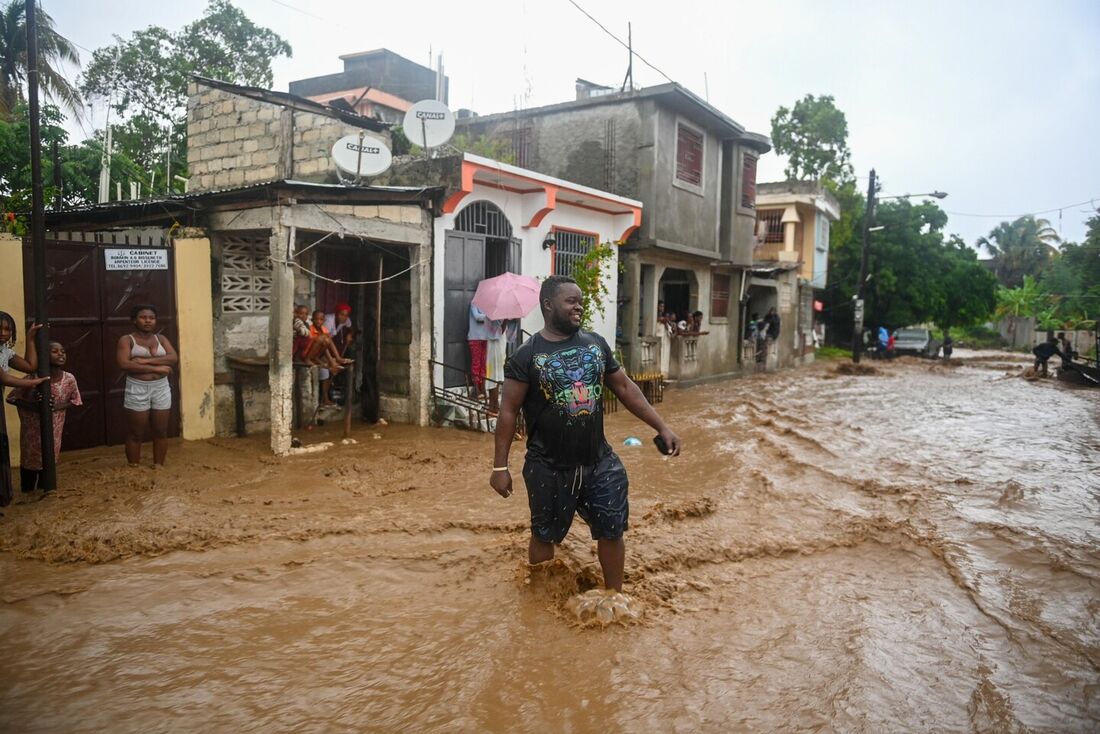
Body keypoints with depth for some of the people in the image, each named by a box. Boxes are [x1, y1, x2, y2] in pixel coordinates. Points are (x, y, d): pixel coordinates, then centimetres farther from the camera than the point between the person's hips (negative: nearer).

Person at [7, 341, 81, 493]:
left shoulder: (69, 379, -14)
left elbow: (74, 400, 1)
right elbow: (12, 398, -13)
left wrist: (58, 406, -17)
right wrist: (34, 405, -26)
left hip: (55, 426, 3)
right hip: (33, 426, -3)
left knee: (50, 456, 15)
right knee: (30, 456, 11)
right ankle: (28, 489, 31)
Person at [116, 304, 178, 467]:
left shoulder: (161, 339, 9)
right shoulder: (126, 340, -2)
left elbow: (174, 358, -6)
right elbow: (124, 364, -18)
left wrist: (147, 360, -18)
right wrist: (157, 368, -20)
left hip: (161, 388, 4)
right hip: (137, 389, -3)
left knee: (160, 431, 8)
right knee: (136, 434, 3)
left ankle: (159, 467, 19)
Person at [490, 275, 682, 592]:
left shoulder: (596, 344, 2)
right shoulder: (527, 355, -11)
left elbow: (625, 388, 8)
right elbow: (509, 411, -9)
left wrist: (661, 427, 4)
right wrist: (500, 466, -12)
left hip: (599, 461, 4)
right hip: (549, 467, -4)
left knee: (612, 530, 13)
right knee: (545, 535, 13)